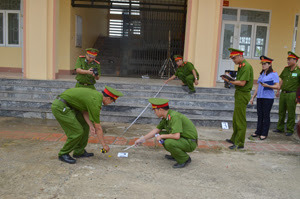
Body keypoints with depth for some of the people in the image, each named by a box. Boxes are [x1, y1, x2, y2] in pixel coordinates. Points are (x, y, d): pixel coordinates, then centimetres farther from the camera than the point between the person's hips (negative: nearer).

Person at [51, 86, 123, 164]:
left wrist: (91, 125, -5)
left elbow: (84, 111, 9)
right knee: (77, 132, -12)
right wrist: (104, 145, -2)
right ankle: (63, 154, 7)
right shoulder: (95, 103, -20)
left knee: (85, 125, 11)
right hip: (60, 107, -10)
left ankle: (79, 152, 19)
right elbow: (98, 128, -13)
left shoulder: (96, 94, 7)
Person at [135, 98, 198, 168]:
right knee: (160, 134, 9)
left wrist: (161, 136, -20)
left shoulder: (174, 117, -27)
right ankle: (176, 155, 15)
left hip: (190, 142, -9)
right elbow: (156, 130, 12)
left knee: (168, 143, -31)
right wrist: (142, 139, 14)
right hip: (182, 138, 9)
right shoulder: (166, 117, 2)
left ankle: (185, 159, -7)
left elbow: (176, 136, -36)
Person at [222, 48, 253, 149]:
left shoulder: (246, 66, -17)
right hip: (239, 94, 10)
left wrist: (229, 81, -17)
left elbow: (242, 83, -22)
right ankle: (234, 139, 30)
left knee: (240, 120, -4)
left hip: (243, 94, -10)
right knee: (236, 118, 17)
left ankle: (240, 143, 5)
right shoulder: (241, 66, 14)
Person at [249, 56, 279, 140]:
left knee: (266, 116, -1)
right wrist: (253, 97, 15)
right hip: (260, 97, 6)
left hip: (268, 98, -6)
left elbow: (277, 86, -11)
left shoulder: (273, 74, -5)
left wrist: (268, 86, -26)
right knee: (259, 115, 9)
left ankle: (264, 134, 7)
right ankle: (258, 132, 18)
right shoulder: (261, 74, 15)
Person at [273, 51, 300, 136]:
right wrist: (278, 91, 13)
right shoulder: (286, 69, 10)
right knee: (281, 112, 12)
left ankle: (290, 130, 12)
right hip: (283, 93, 6)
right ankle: (280, 128, 22)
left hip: (292, 95, -6)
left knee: (291, 113, 2)